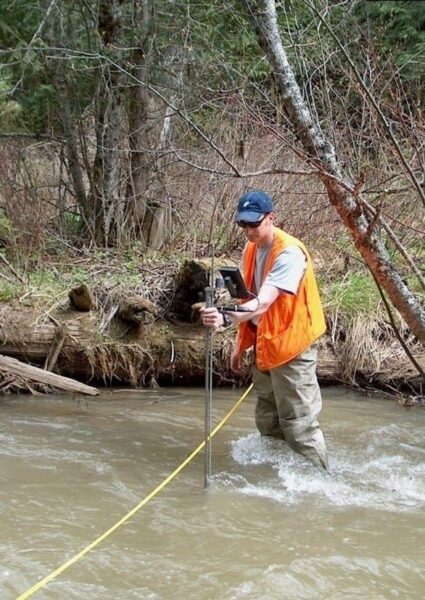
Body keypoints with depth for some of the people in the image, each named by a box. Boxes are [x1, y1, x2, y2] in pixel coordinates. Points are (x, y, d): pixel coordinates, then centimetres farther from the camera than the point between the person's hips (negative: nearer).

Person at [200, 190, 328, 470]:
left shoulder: (289, 252, -23)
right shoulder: (250, 250, 5)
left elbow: (263, 303, -35)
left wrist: (226, 318, -50)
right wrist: (241, 345, 12)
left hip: (292, 346, -9)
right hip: (265, 347, 9)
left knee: (299, 425, -6)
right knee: (267, 423, 17)